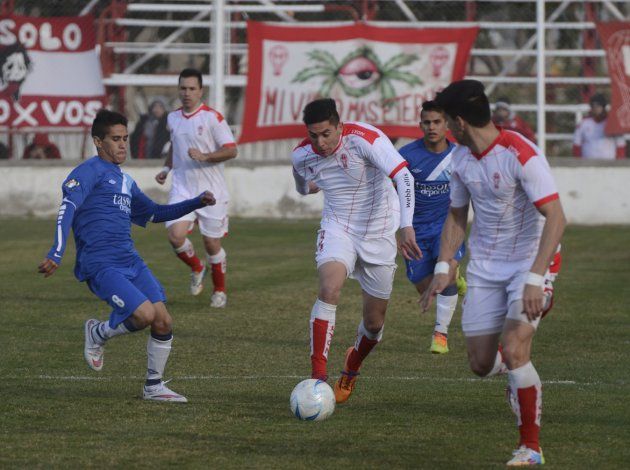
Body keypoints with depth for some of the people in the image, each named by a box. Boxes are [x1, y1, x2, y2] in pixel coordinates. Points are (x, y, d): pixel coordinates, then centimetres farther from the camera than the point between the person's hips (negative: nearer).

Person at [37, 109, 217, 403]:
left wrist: (196, 203, 24)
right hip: (100, 265, -8)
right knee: (145, 314, -22)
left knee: (163, 321, -4)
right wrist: (56, 254, -30)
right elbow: (68, 208, -17)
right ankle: (98, 334, 7)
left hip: (131, 261, 8)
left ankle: (153, 386, 12)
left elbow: (153, 213, 35)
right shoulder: (90, 171, -4)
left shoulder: (125, 180, 22)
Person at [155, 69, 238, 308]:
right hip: (182, 188, 4)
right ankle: (196, 269, 16)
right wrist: (166, 168, 12)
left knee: (212, 243, 3)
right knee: (175, 235, -15)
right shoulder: (173, 118, 8)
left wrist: (204, 157, -25)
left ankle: (220, 290, 25)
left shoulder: (212, 117, -9)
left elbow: (231, 150, -12)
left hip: (211, 191, -4)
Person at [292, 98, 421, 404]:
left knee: (374, 322, 6)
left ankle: (351, 369, 39)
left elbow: (403, 176, -35)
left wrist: (406, 227, -44)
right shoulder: (302, 155, -10)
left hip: (379, 234, -1)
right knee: (329, 289, -30)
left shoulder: (365, 138, -24)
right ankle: (318, 376, -31)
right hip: (337, 229, 1)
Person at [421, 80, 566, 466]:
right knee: (481, 364, 3)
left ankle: (531, 448, -8)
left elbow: (556, 219, -27)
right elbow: (456, 216, 15)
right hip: (484, 268, 6)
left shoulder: (521, 155, -23)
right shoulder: (462, 160, 1)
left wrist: (535, 279, -33)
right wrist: (444, 267, 2)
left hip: (529, 262, -6)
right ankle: (519, 376, 40)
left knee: (514, 350, -22)